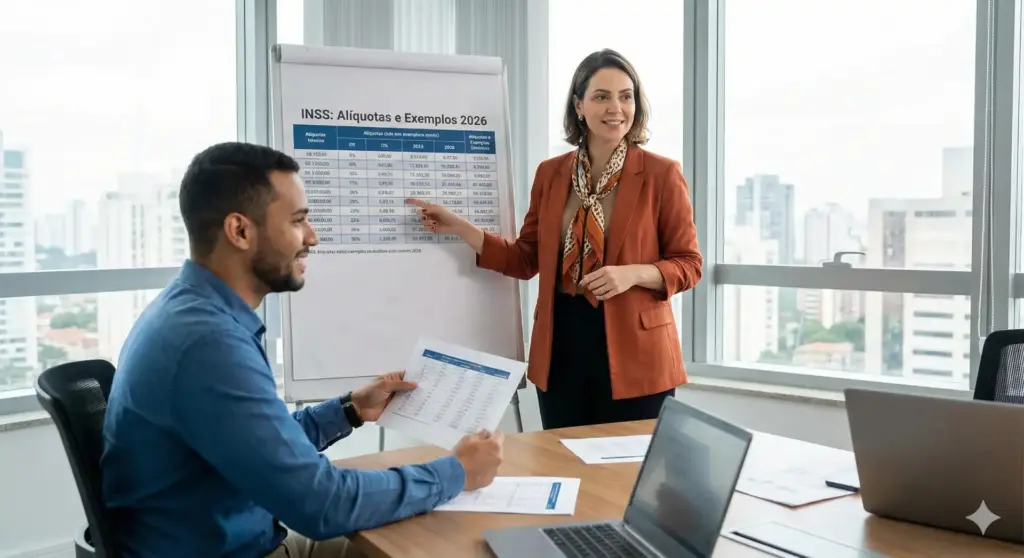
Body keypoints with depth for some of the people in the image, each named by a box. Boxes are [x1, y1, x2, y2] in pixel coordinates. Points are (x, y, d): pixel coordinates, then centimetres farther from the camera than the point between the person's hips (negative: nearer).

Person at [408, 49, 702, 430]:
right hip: (561, 348, 3)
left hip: (634, 352, -3)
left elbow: (689, 264, -2)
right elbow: (526, 259, 10)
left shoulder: (661, 174, -5)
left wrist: (633, 273, -20)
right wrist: (457, 227, 2)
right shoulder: (550, 173, 6)